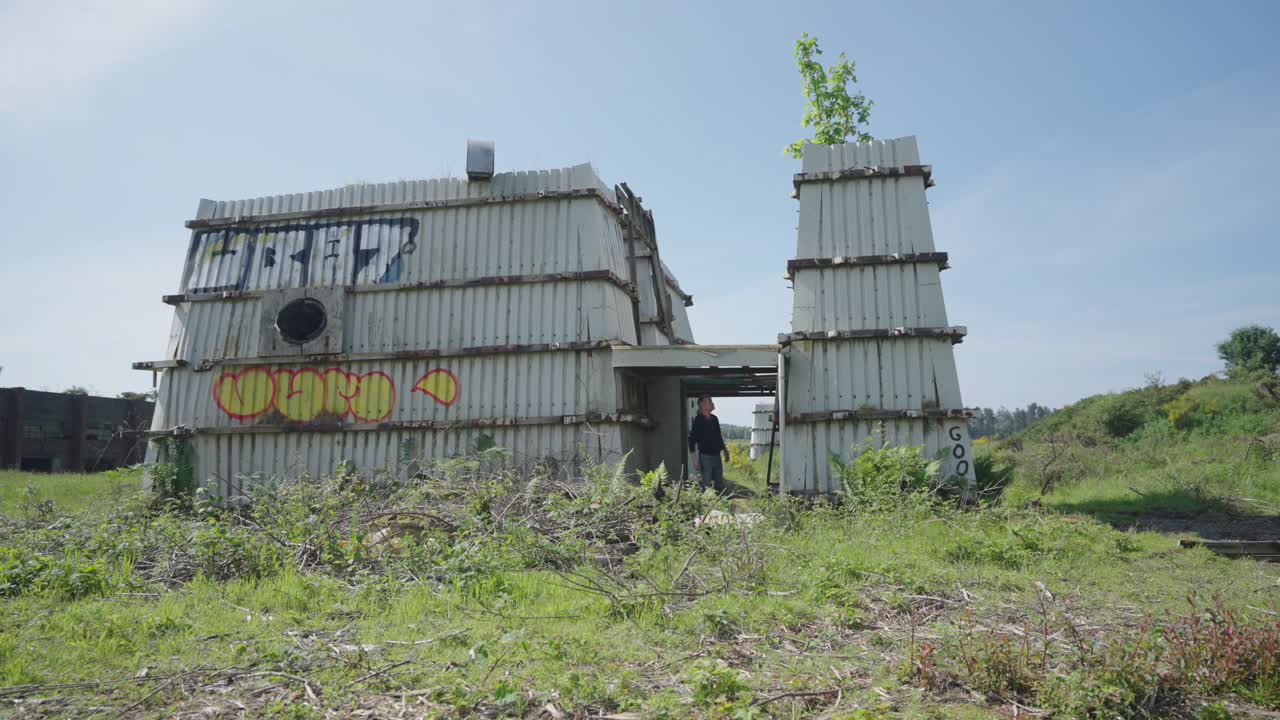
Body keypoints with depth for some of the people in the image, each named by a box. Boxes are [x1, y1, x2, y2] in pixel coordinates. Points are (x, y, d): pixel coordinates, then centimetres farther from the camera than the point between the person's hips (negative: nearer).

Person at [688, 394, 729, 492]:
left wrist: (725, 451, 19)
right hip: (705, 457, -7)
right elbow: (692, 441, -12)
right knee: (706, 487, -5)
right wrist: (695, 461, -16)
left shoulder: (714, 419, 9)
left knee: (720, 486, 13)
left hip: (717, 456, 7)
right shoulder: (698, 420, -11)